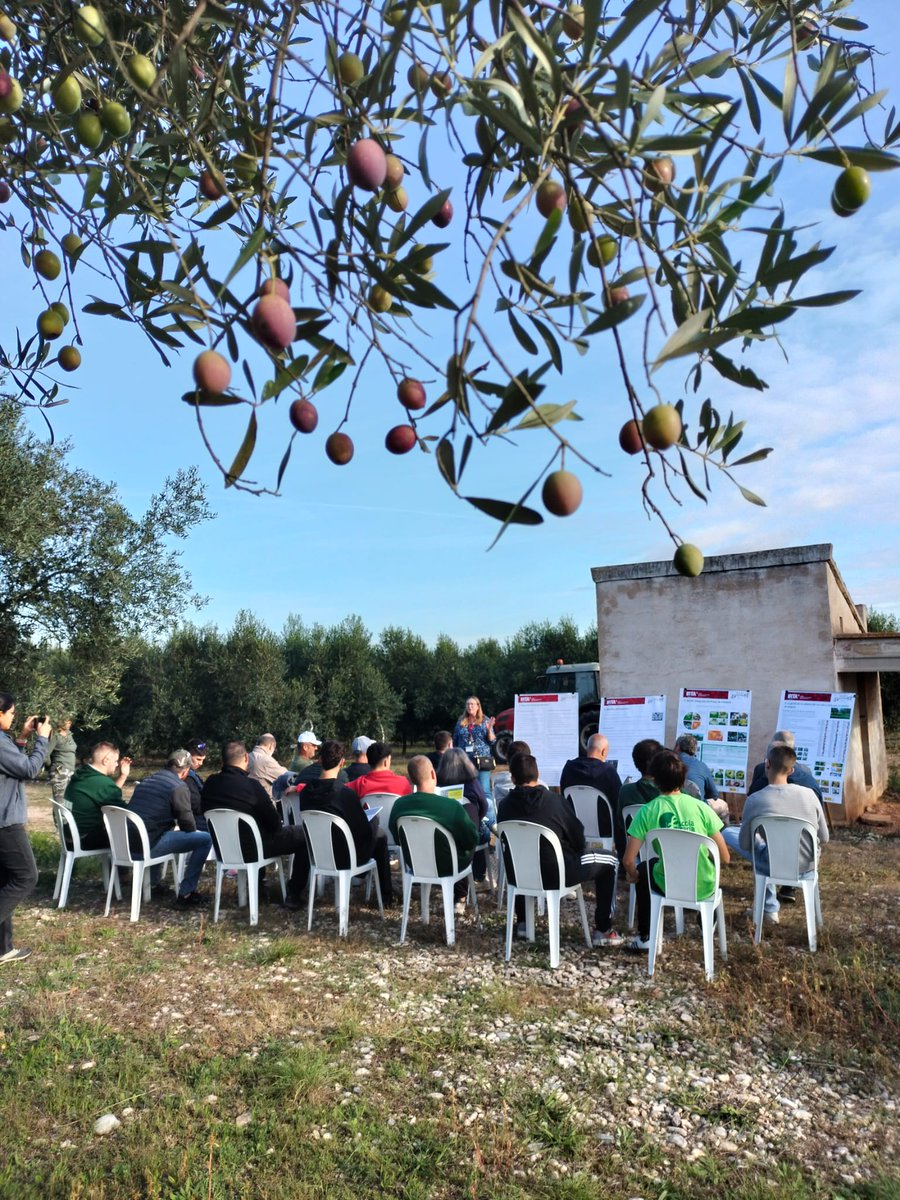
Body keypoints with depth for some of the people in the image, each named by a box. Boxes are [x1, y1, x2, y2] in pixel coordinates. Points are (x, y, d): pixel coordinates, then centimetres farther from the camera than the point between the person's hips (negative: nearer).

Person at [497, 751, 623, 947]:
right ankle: (603, 931, 15)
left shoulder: (505, 805, -5)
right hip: (555, 874, -4)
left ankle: (522, 922, 39)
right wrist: (575, 852, 18)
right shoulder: (555, 801, -15)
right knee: (610, 860, 14)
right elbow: (578, 839, -6)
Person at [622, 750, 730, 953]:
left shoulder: (648, 811, -11)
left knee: (642, 870, 32)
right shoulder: (701, 807, -10)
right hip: (703, 886, 1)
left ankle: (645, 937, 29)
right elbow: (724, 859, -5)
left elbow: (628, 861, -11)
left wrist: (633, 875, 11)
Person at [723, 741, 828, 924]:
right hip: (806, 865, 4)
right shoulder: (809, 794, -14)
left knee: (728, 833, 18)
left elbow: (744, 844, -9)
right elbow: (824, 839, -2)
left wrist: (751, 830, 14)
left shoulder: (755, 799, -20)